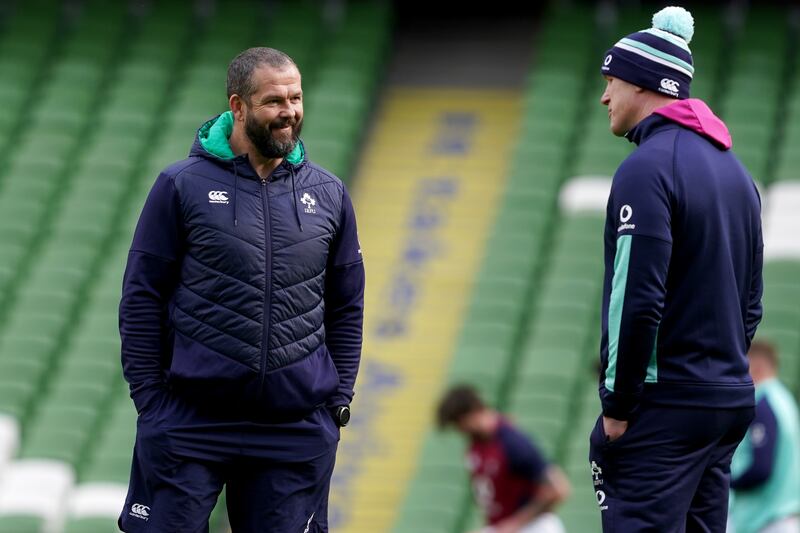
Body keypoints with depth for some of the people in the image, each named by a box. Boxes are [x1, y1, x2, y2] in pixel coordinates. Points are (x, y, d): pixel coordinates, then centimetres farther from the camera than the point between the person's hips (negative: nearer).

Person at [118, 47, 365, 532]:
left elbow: (347, 306, 15)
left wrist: (340, 398, 9)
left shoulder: (329, 194, 9)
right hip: (189, 422, -3)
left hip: (298, 431, 3)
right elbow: (142, 298, 1)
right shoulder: (183, 186, -1)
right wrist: (149, 399, -3)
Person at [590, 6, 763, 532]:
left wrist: (617, 405, -12)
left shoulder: (648, 168, -13)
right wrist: (725, 368, 19)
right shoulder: (733, 168, 15)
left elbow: (637, 302, -18)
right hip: (730, 402, 9)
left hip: (665, 408, -9)